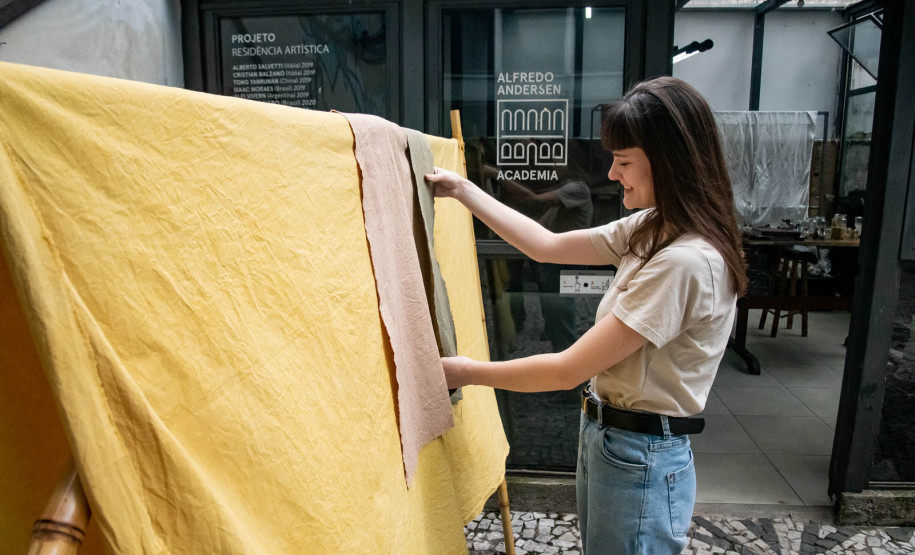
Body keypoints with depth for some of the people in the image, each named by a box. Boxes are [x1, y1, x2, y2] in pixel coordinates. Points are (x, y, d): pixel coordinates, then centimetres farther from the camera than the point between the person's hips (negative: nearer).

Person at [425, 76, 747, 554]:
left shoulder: (687, 262, -27)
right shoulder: (651, 228, 1)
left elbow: (568, 370, -24)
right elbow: (549, 246, 7)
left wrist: (470, 372, -12)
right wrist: (462, 190, 7)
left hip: (639, 461, -8)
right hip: (604, 435, 9)